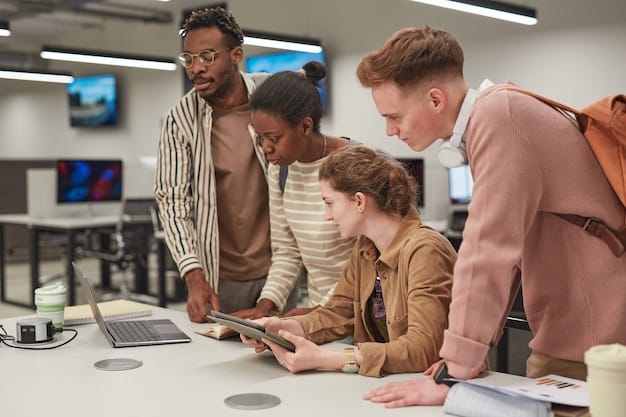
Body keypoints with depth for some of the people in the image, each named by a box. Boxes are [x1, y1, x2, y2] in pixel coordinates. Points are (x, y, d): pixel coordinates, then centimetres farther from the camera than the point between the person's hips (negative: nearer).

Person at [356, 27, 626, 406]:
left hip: (594, 345, -9)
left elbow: (489, 248, -25)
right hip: (566, 335, 9)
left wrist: (453, 374, -24)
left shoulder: (498, 115, -19)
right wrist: (467, 351, 7)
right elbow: (503, 247, 12)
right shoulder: (491, 120, 11)